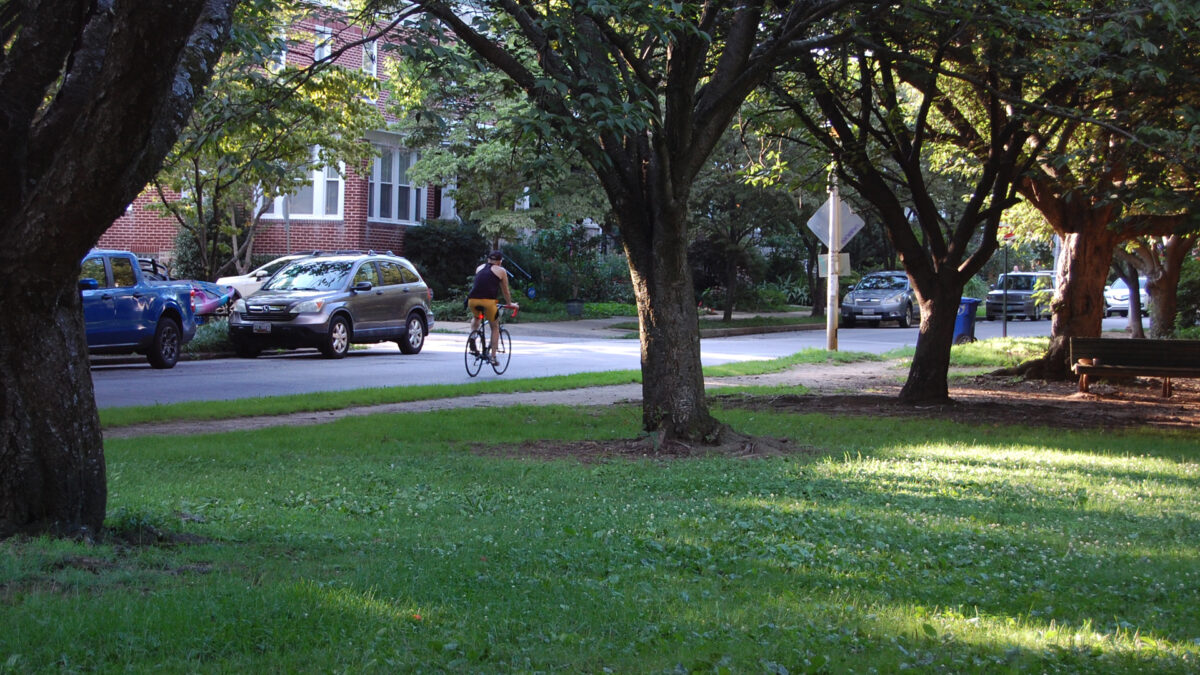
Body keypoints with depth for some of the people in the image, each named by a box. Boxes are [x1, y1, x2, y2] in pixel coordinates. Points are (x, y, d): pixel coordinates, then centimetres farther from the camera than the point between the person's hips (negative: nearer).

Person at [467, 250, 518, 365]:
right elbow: (505, 291, 21)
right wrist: (510, 304, 38)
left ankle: (472, 343, 15)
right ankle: (492, 355, 11)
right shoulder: (501, 271, 14)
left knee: (475, 317, 35)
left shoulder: (479, 268, 25)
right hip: (489, 301, -4)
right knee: (495, 327, 17)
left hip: (473, 300, 4)